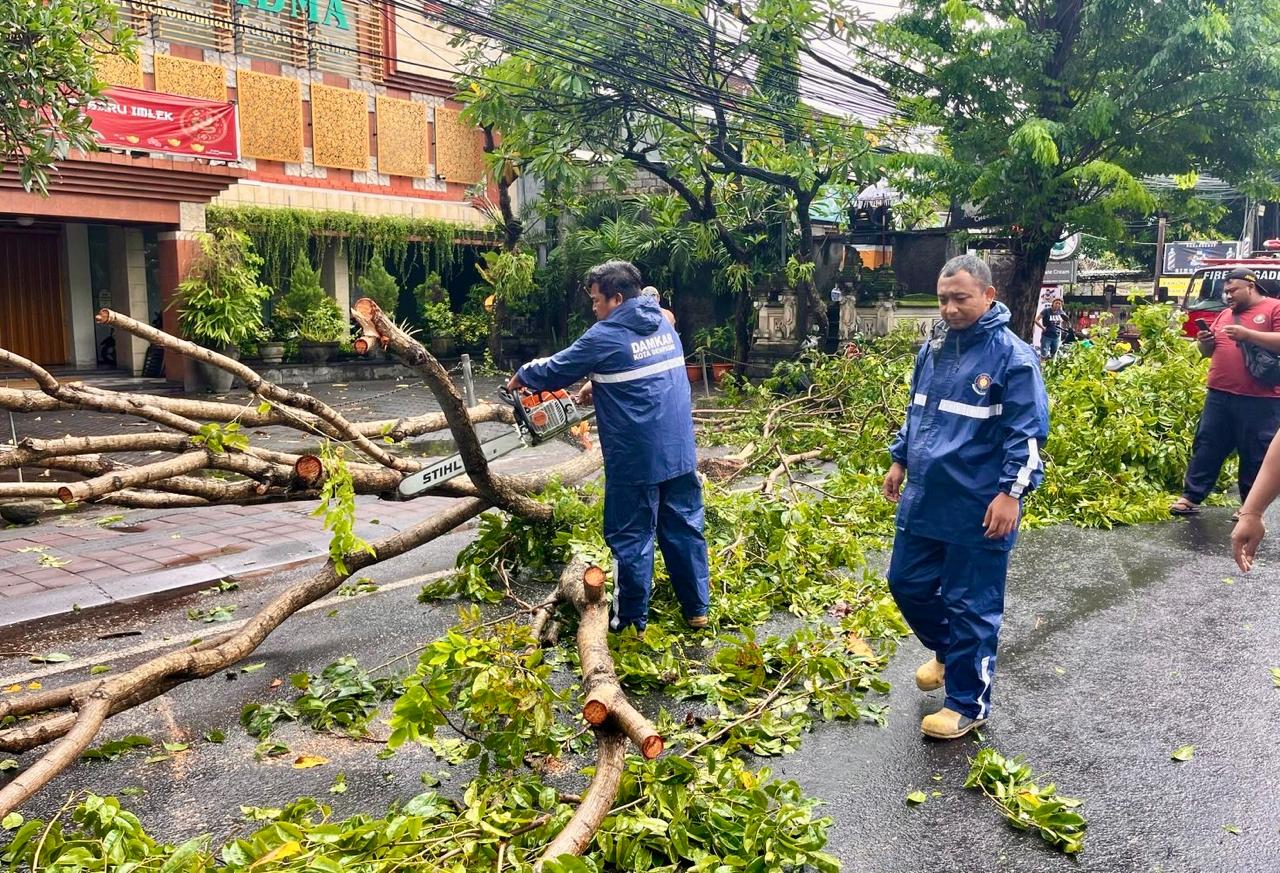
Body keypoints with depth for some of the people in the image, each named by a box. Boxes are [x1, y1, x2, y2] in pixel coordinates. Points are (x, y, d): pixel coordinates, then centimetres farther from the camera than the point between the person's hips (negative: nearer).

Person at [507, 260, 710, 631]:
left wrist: (521, 377, 18)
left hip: (635, 460, -6)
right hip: (680, 451, 7)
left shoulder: (605, 336, -12)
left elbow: (555, 371, 0)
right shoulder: (664, 325, 9)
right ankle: (697, 608, 23)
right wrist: (598, 384, 24)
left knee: (631, 538, 6)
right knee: (685, 528, 15)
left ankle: (632, 620, 16)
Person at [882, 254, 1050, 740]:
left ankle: (968, 705, 20)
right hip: (923, 499, 7)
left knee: (971, 606, 4)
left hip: (978, 509, -7)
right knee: (908, 584, 16)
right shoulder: (933, 349, 8)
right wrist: (899, 461, 19)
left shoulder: (1012, 357, -13)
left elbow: (1027, 434, -14)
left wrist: (1011, 492, -18)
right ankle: (948, 652, 44)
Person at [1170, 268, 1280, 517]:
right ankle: (1191, 496, 11)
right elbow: (1210, 352, 24)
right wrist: (1204, 342, 2)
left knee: (1256, 455, 4)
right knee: (1206, 447, 7)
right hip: (1219, 396, 6)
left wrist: (1247, 334, -21)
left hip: (1260, 401, -6)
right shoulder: (1225, 314, 17)